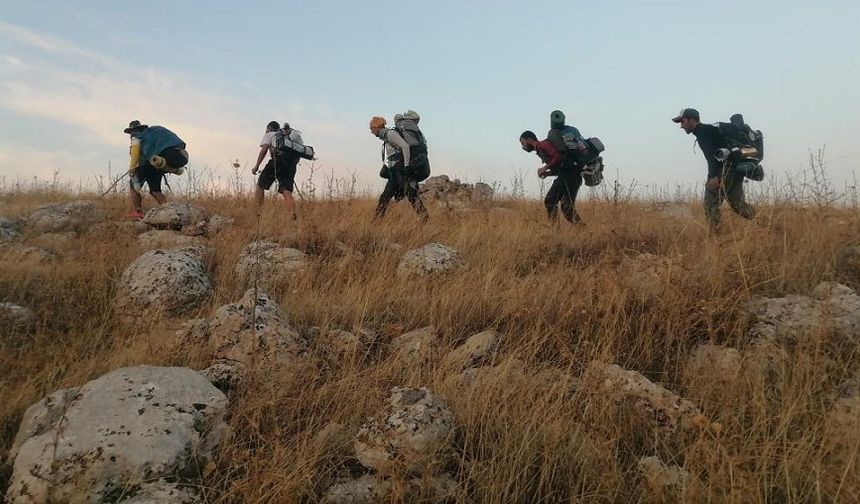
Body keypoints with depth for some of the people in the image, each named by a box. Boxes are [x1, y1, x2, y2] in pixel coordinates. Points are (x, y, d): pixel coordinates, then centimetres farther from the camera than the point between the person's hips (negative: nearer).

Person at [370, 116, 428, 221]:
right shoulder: (385, 138, 22)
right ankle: (376, 220, 16)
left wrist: (406, 165, -22)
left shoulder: (390, 133, -6)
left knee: (411, 193, -19)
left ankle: (424, 216, -26)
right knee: (384, 197, 11)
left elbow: (405, 146, -18)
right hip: (394, 174, 10)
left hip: (402, 171, -10)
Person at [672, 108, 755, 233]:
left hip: (724, 170, -9)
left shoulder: (702, 130, -4)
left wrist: (714, 176, -26)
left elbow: (712, 153, -18)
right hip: (736, 170, 9)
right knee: (738, 204, 12)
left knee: (710, 204, -6)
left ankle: (715, 235, -8)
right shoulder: (711, 129, 27)